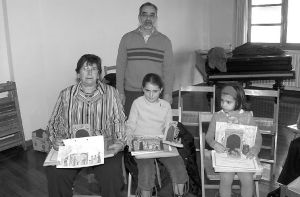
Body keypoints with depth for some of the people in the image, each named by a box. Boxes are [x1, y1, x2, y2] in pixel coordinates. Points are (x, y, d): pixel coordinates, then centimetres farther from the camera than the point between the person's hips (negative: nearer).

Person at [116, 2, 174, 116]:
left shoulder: (165, 41, 6)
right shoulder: (127, 38, 5)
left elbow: (168, 69, 4)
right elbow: (120, 67, 5)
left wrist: (168, 94, -2)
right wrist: (120, 92, 1)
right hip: (131, 94, 0)